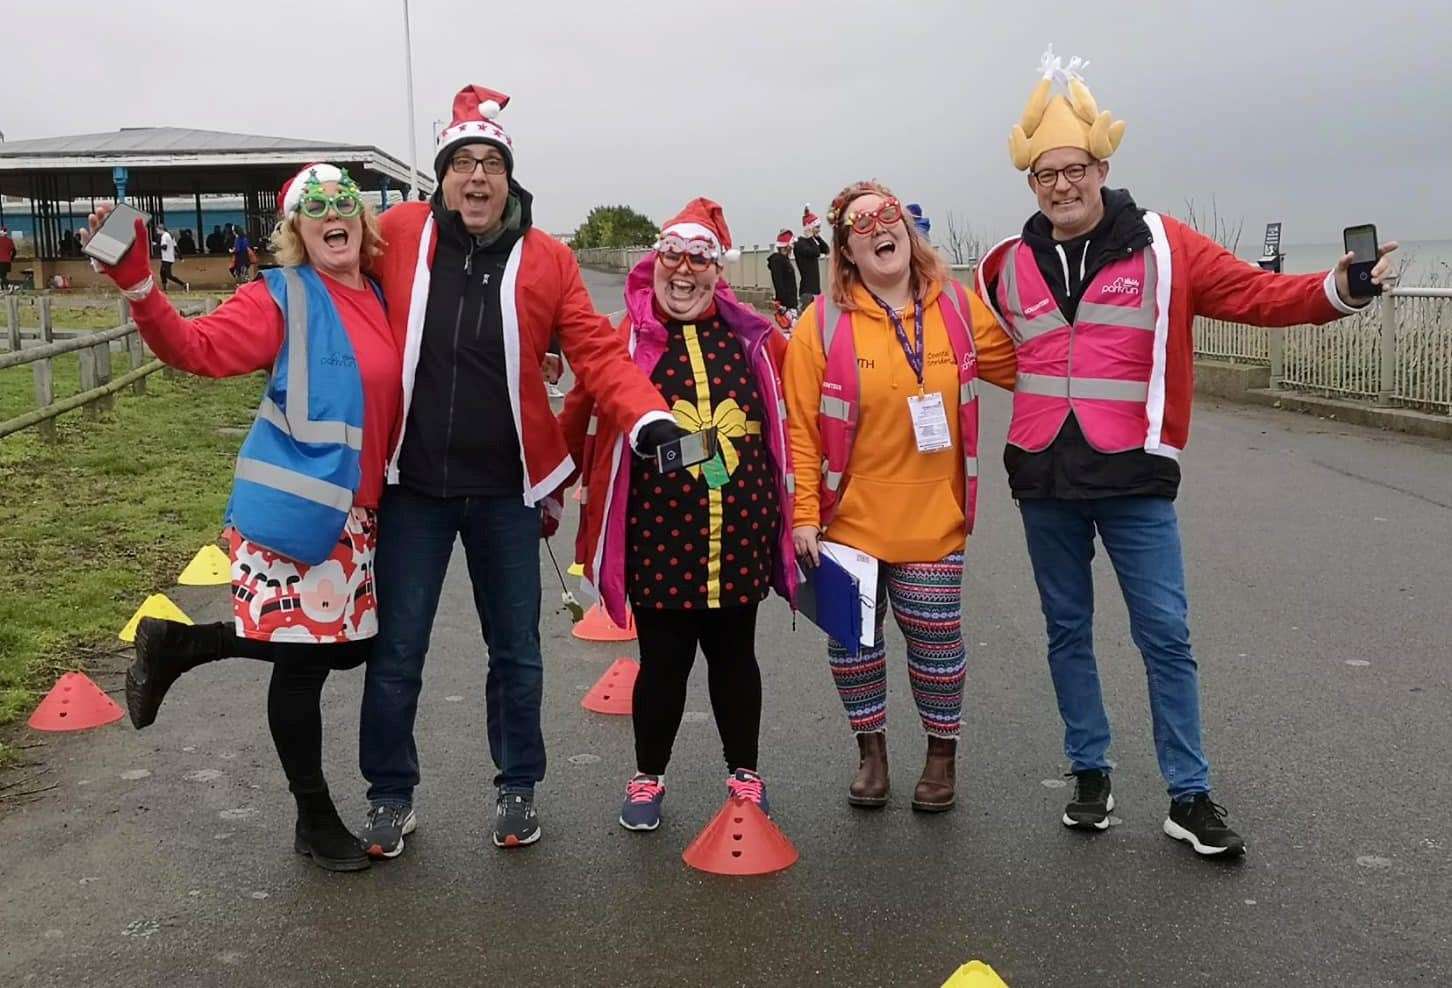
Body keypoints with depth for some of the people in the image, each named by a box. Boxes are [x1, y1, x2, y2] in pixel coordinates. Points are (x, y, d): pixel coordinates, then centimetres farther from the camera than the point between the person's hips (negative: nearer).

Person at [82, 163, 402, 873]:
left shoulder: (379, 298, 9)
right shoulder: (282, 299, -8)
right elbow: (197, 349, -18)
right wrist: (136, 283, -31)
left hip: (354, 512, 7)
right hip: (295, 507, -7)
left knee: (346, 643, 14)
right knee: (301, 657, 2)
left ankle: (177, 644, 29)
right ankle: (314, 820, 21)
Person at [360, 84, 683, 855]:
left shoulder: (547, 259, -5)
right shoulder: (396, 236, -5)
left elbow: (598, 352, -9)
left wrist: (649, 419, -25)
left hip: (506, 491, 0)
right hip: (411, 488, 0)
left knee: (516, 652, 13)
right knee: (396, 654, 9)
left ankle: (517, 788, 32)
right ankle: (390, 796, 27)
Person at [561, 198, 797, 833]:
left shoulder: (754, 340, 4)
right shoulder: (624, 341, -2)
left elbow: (788, 417, 15)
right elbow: (578, 415, 6)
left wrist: (783, 499, 14)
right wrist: (595, 478, 8)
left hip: (740, 536, 2)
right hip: (659, 537, -2)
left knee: (734, 656, 15)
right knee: (663, 661, 7)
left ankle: (744, 774, 32)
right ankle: (648, 778, 27)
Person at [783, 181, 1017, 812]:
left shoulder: (957, 308, 0)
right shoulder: (823, 323, -8)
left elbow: (1016, 365, 13)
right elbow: (801, 428, -8)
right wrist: (803, 514, -10)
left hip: (933, 522, 1)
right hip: (850, 520, -1)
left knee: (936, 641, 8)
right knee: (853, 641, 10)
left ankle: (942, 751, 32)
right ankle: (871, 749, 33)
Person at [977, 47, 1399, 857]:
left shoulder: (1162, 247, -3)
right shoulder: (1010, 266, 5)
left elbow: (1258, 295, -5)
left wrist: (1334, 292, -20)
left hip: (1134, 477, -3)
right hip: (1043, 477, 3)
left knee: (1166, 634, 0)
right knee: (1068, 631, 12)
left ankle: (1191, 797, 13)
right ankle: (1091, 774, 27)